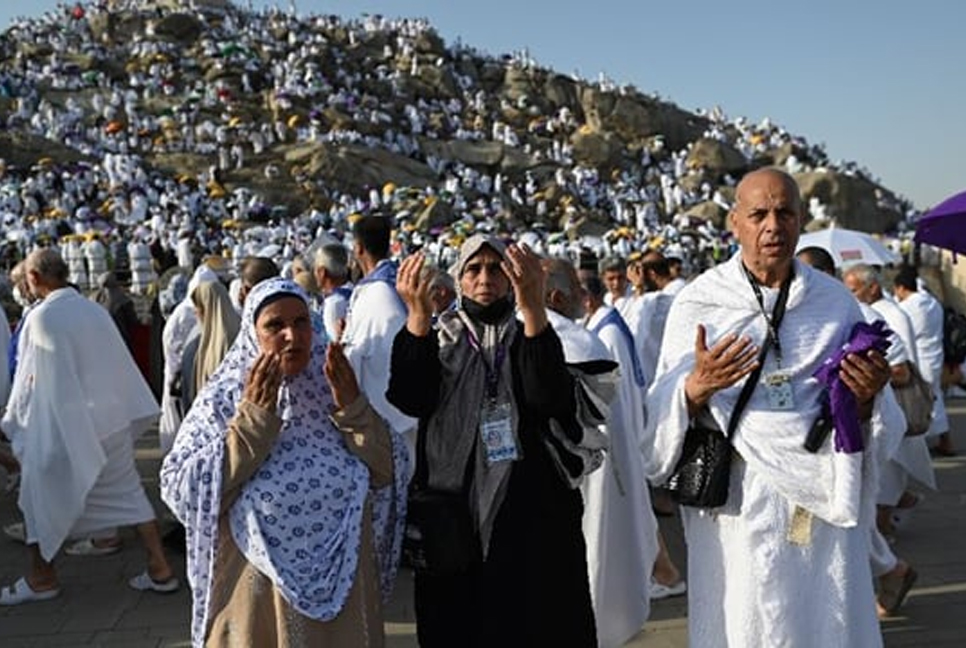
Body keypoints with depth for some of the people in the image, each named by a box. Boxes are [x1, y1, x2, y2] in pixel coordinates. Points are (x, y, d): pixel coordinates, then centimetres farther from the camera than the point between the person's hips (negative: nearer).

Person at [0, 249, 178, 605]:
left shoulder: (41, 317, -16)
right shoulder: (95, 310, 1)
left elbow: (31, 378, -9)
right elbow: (121, 365, 7)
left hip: (62, 424, -5)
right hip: (111, 419, 6)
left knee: (42, 496, 15)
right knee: (128, 490, 12)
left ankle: (41, 577, 27)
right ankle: (159, 568, 12)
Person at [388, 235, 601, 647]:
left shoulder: (532, 336, 7)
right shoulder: (436, 338, 9)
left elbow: (551, 399, -15)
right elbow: (408, 400, -11)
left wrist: (533, 310, -27)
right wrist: (418, 316, -22)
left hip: (531, 514, 0)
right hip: (454, 509, 1)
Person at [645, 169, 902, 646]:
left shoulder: (837, 302, 7)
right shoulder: (698, 303, -1)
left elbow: (871, 424, 10)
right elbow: (661, 416, -4)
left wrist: (866, 395, -12)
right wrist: (696, 388, -24)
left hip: (825, 504, 2)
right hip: (738, 506, -2)